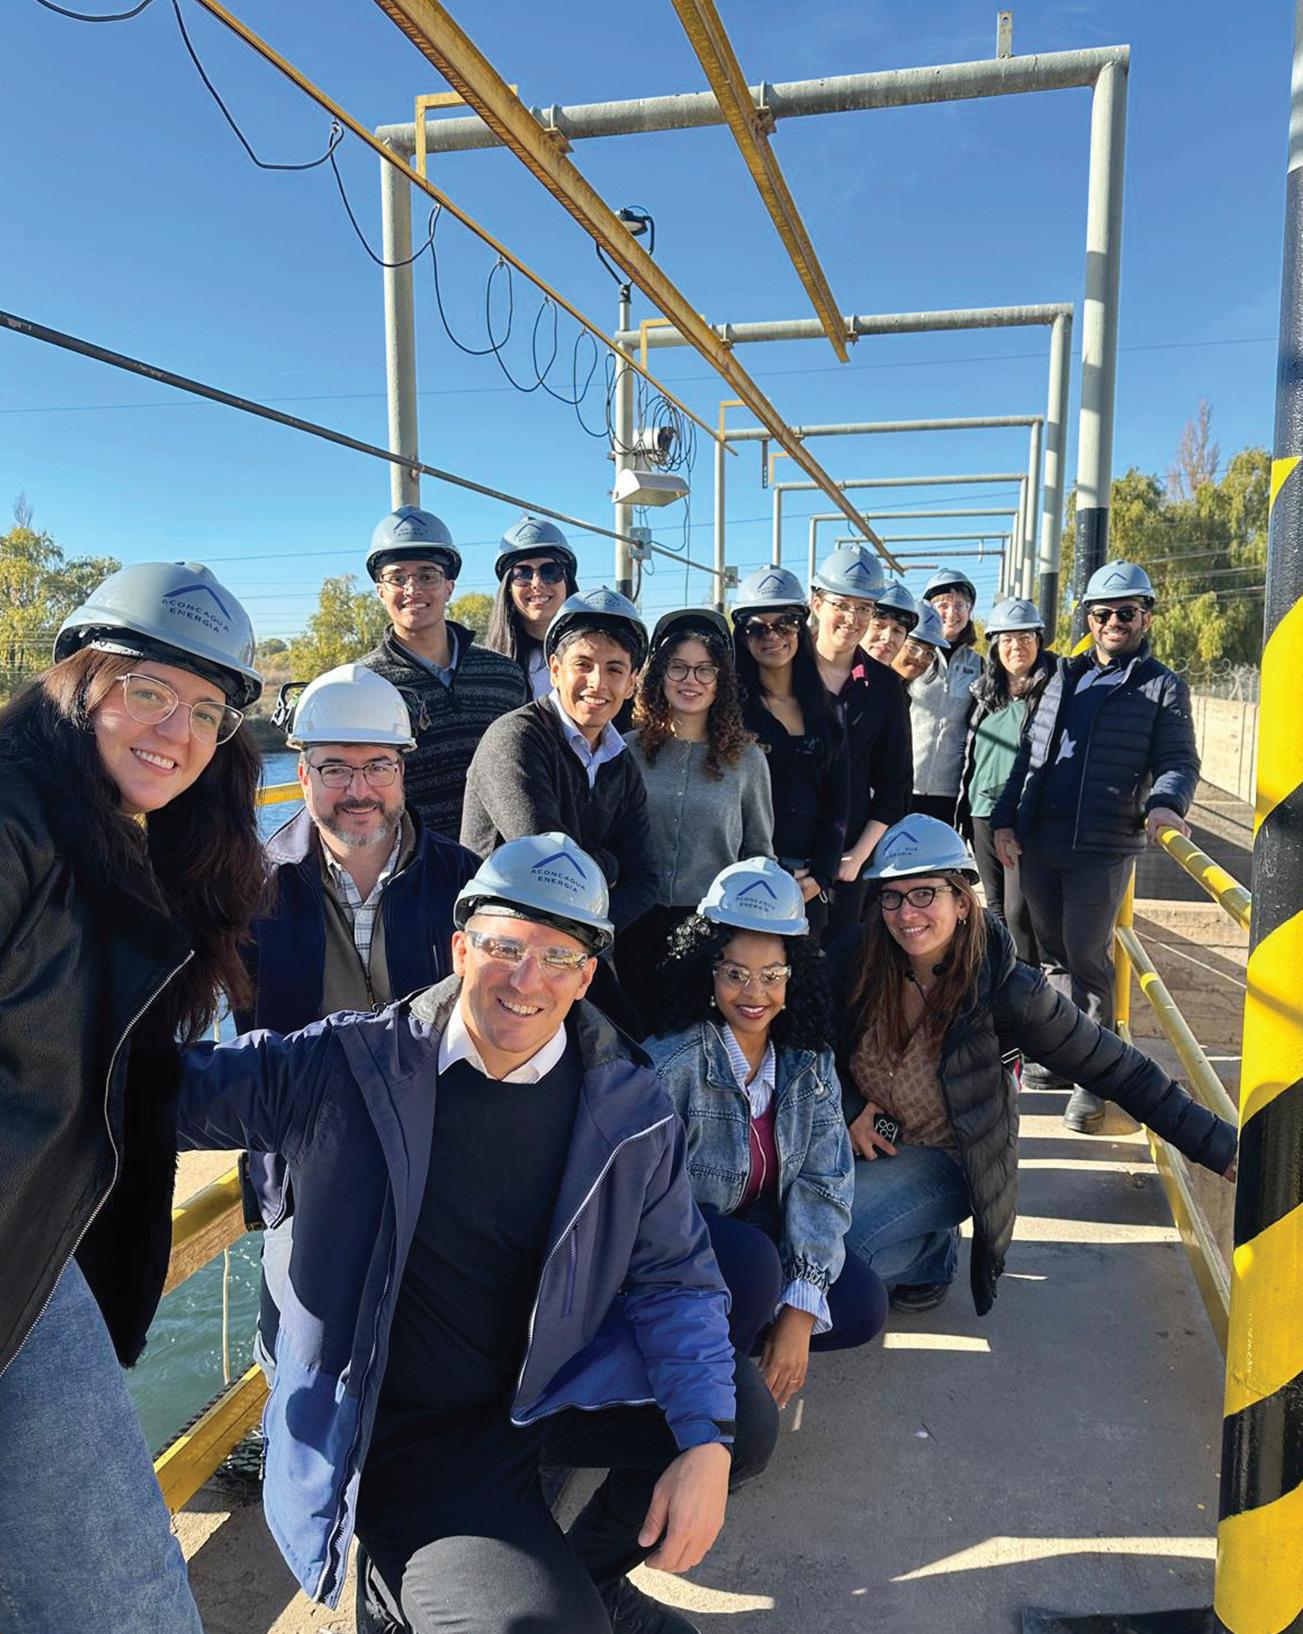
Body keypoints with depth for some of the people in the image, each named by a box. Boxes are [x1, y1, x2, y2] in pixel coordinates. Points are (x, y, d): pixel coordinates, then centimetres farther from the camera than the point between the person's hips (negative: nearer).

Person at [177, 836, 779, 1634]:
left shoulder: (629, 1105, -8)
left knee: (743, 1413, -13)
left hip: (554, 1387, 4)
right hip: (398, 1434, -4)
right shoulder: (344, 1068, -16)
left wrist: (706, 1444, -15)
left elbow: (673, 1276, -3)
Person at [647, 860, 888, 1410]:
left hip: (760, 1235, 6)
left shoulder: (808, 1061, -6)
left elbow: (825, 1182, -10)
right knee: (751, 1261, -33)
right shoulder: (675, 1063, -24)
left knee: (863, 1307, -9)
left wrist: (800, 1313, -17)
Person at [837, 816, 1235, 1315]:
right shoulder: (860, 964, -14)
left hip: (948, 1160, -4)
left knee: (844, 1229, -25)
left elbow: (1120, 1071, -17)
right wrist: (849, 1109, -11)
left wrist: (1223, 1149, -17)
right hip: (866, 1140, 5)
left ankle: (932, 1257, 9)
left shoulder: (1006, 992, -23)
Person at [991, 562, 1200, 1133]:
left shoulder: (1162, 687, 2)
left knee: (1086, 957, -5)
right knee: (1053, 953, 13)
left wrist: (1165, 802, -28)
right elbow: (1029, 753, 17)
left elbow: (1178, 760, -6)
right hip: (1037, 843, 5)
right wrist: (1005, 819, 9)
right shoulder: (1065, 677, 16)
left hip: (1103, 849, -5)